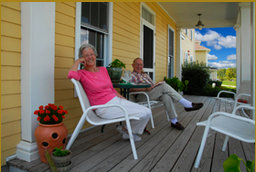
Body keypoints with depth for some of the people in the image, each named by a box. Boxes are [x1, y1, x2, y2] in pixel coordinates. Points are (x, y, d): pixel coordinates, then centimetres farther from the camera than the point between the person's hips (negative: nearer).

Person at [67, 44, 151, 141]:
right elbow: (71, 75, -30)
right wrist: (77, 61, -12)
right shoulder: (82, 73, -4)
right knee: (143, 114, -14)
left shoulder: (103, 69, 13)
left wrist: (124, 99, 11)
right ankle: (125, 130, 14)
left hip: (116, 100, 7)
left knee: (147, 112, -3)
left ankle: (127, 130, 18)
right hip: (104, 108, -7)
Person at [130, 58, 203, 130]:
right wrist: (145, 89, -22)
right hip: (142, 96, -6)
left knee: (166, 96, -29)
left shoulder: (146, 75, 30)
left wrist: (156, 85, 0)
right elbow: (130, 89, -11)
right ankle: (187, 104, -24)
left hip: (154, 94, 7)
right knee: (164, 85, -25)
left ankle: (174, 121, -26)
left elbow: (153, 86, 26)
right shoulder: (131, 75, 6)